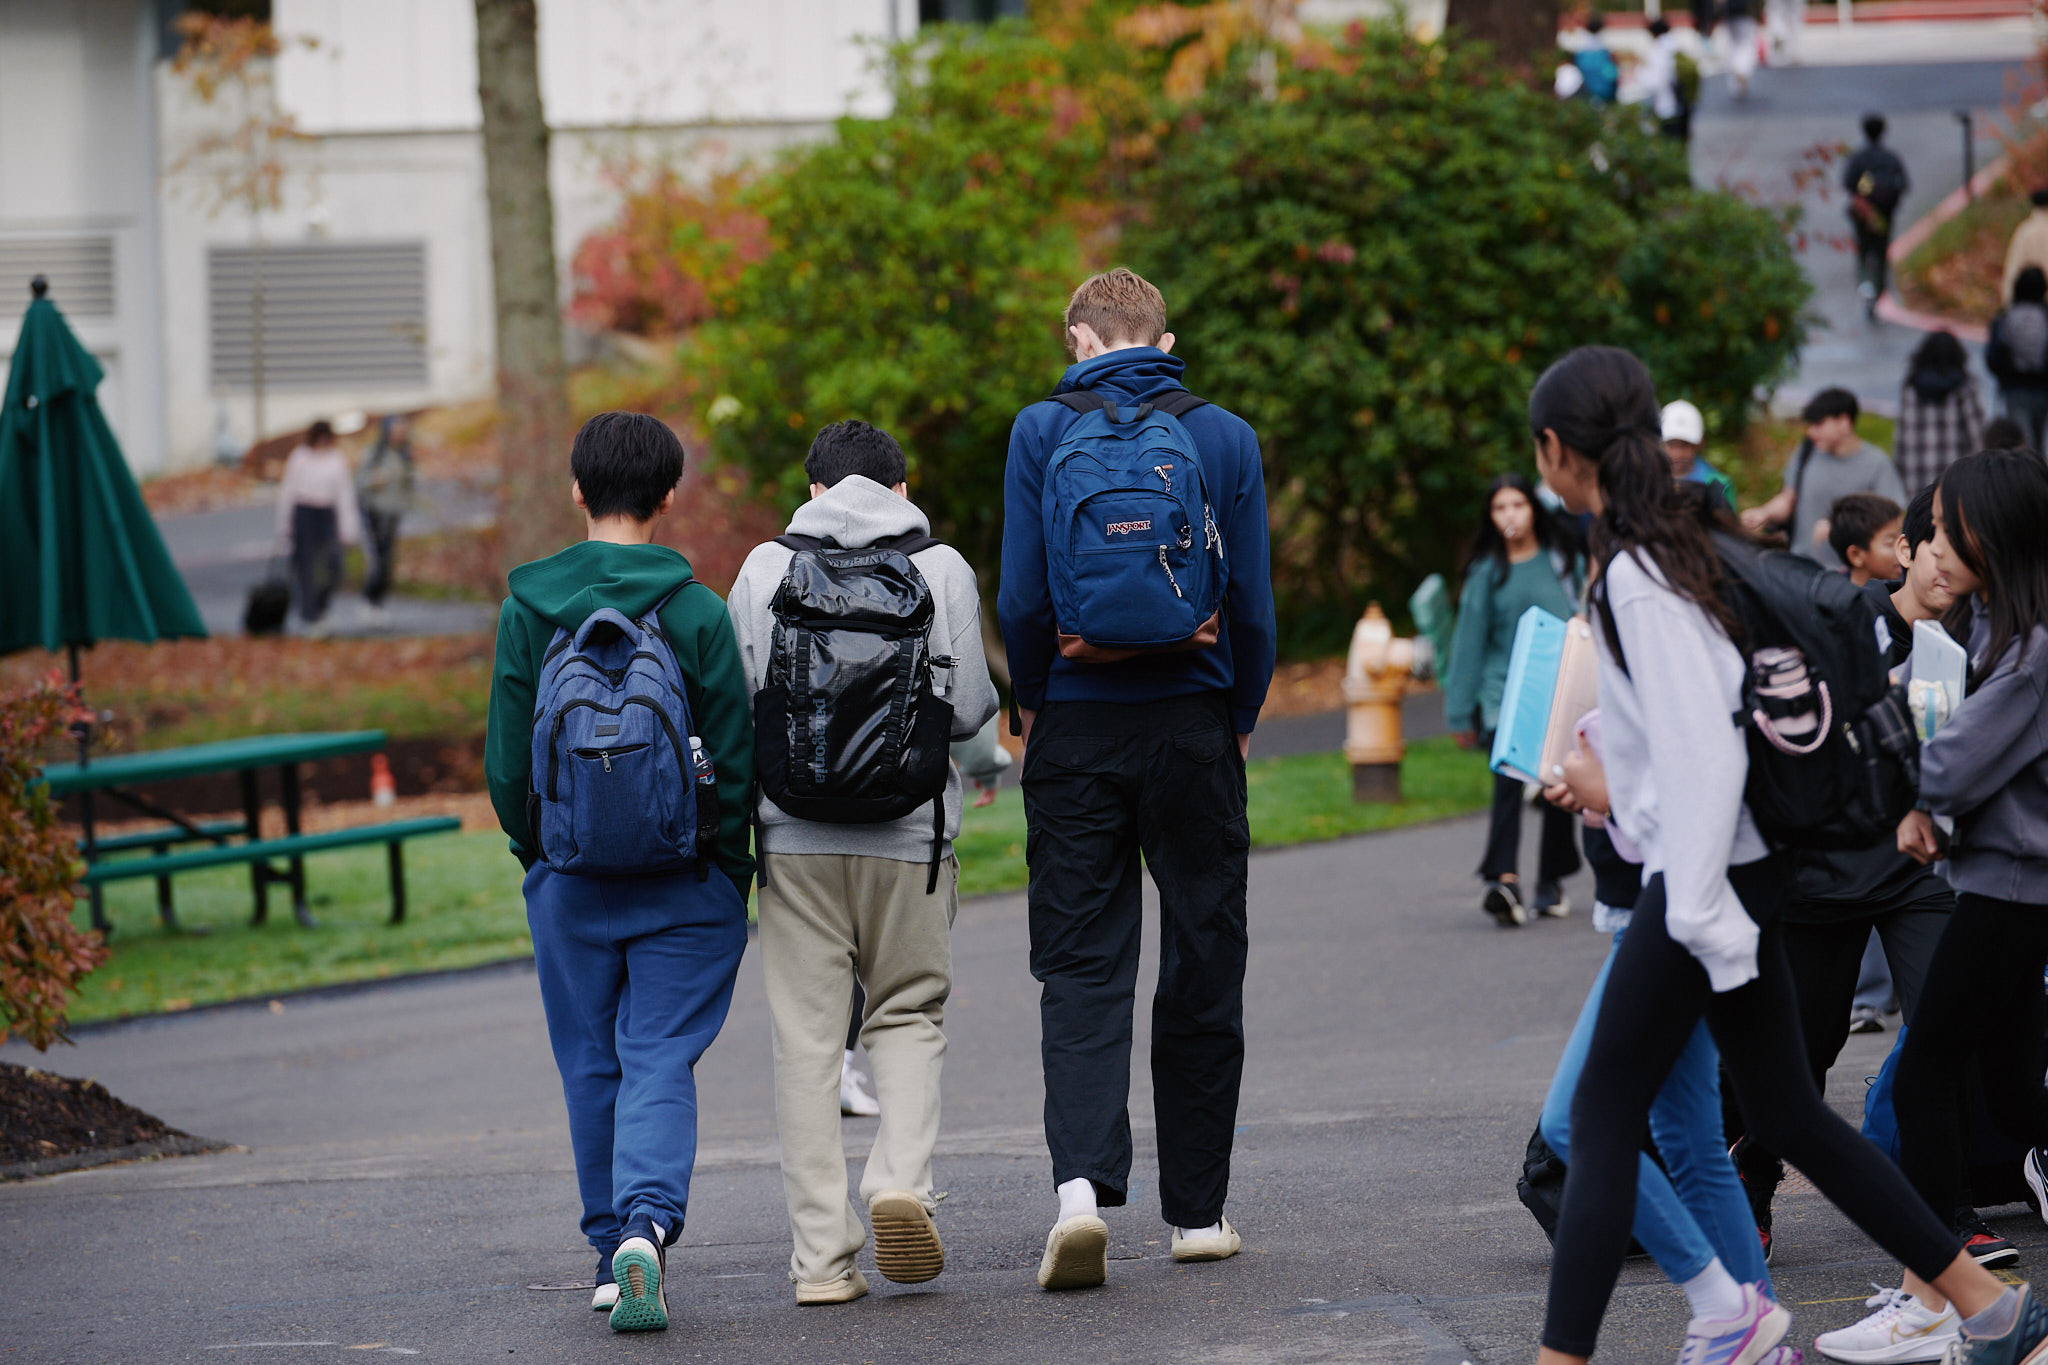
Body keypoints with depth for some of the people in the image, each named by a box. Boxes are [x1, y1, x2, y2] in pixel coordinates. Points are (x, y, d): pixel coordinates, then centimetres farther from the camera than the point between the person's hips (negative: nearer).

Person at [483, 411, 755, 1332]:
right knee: (662, 1058, 0)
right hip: (683, 878, -2)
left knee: (591, 1065, 13)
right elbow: (735, 756, -5)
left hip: (571, 874, 2)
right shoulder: (698, 613, -8)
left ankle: (611, 1246, 19)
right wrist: (731, 872, 9)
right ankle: (648, 1221, -22)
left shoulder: (529, 609, -3)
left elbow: (505, 757, 0)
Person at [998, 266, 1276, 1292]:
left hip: (1076, 731, 0)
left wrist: (1032, 706, 10)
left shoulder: (1042, 432, -2)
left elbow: (1021, 600, -6)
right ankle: (1197, 1210, 13)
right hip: (1193, 728, 0)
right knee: (1201, 968, 9)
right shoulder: (1225, 438, 0)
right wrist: (1238, 724, 12)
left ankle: (1082, 1178, -20)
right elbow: (1252, 605, -1)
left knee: (1081, 966, 1)